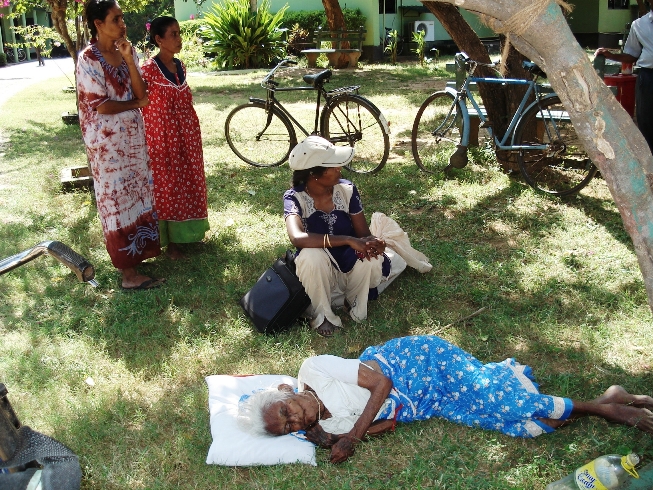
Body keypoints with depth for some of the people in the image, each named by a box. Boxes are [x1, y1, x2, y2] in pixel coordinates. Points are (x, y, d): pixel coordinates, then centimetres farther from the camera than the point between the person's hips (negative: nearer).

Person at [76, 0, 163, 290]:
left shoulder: (127, 52, 4)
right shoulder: (89, 59, -16)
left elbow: (141, 93, -4)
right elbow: (102, 106, -19)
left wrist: (129, 59, -16)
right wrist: (137, 103, -7)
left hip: (133, 135, 7)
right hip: (107, 141, -7)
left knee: (138, 192, 16)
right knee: (117, 199, -1)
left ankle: (141, 246, 34)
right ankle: (129, 273, 7)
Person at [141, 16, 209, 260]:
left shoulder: (180, 66, 8)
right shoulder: (149, 69, -14)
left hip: (187, 136, 7)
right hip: (163, 137, -7)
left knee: (189, 183, 15)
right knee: (166, 185, 4)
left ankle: (187, 231, 31)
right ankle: (170, 241, 16)